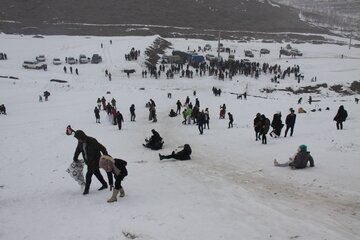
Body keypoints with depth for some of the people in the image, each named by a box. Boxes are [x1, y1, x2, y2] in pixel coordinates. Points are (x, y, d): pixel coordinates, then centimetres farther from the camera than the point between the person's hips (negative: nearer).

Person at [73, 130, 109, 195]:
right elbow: (78, 150, 15)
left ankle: (86, 189, 8)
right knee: (97, 173, 19)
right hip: (89, 161, 8)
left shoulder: (92, 141, -27)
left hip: (95, 161, -8)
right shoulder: (80, 142, -4)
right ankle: (104, 184, 35)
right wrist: (75, 158, 24)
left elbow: (102, 148, -25)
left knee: (88, 175, -7)